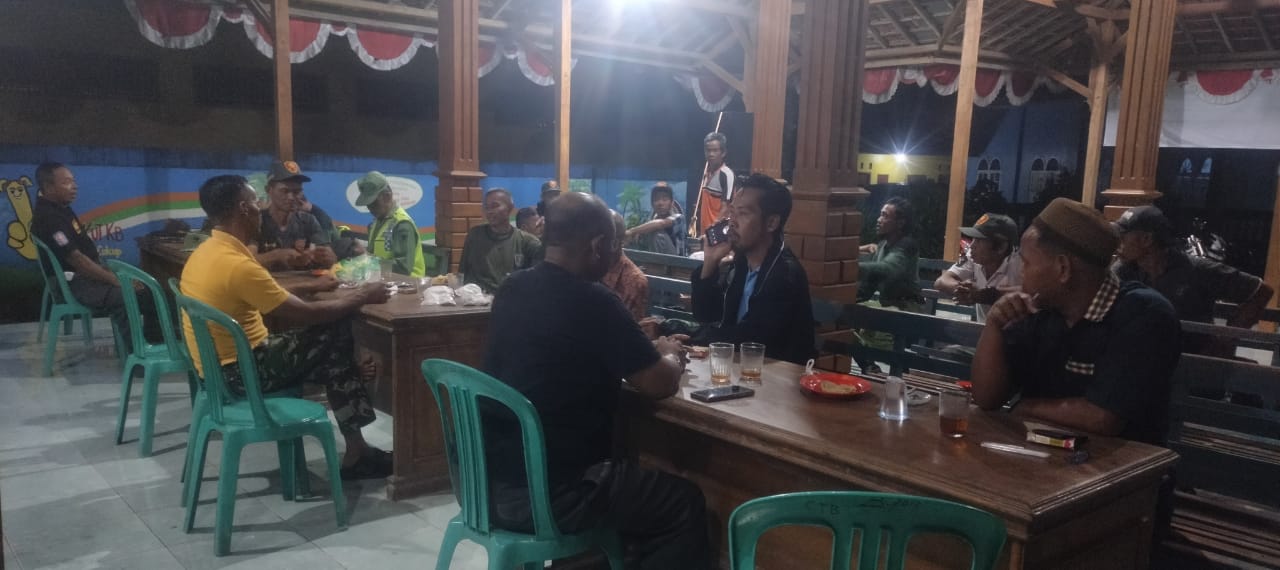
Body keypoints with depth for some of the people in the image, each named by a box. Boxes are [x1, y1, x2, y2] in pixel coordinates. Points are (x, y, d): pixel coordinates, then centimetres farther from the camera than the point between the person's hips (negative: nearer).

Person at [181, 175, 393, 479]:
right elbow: (306, 315, -22)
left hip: (220, 364, 10)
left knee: (329, 353, 16)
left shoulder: (206, 252, 5)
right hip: (240, 371, -10)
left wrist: (311, 287, 20)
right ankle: (355, 451, 4)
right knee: (335, 332, -5)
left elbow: (268, 295, 18)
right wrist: (362, 296, -10)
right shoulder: (237, 265, -26)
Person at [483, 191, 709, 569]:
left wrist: (640, 347, 14)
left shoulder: (513, 289, 3)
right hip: (543, 494, -8)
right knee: (684, 503, 9)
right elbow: (661, 385, -12)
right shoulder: (591, 302, -19)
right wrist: (669, 355, 10)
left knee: (633, 476, 29)